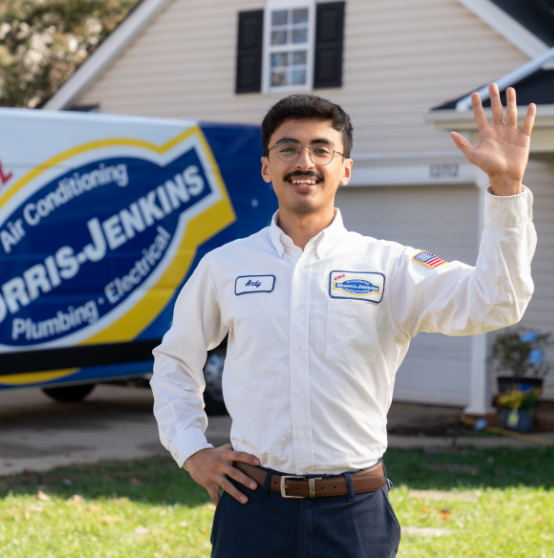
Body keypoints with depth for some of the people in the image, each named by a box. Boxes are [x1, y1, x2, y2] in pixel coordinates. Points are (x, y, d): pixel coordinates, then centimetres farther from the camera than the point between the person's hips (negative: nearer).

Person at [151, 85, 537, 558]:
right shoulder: (224, 266, 6)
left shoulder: (390, 268, 1)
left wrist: (507, 186, -19)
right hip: (253, 508, 1)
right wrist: (192, 450, 7)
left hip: (356, 517, -1)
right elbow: (176, 360, 19)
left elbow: (495, 303, -12)